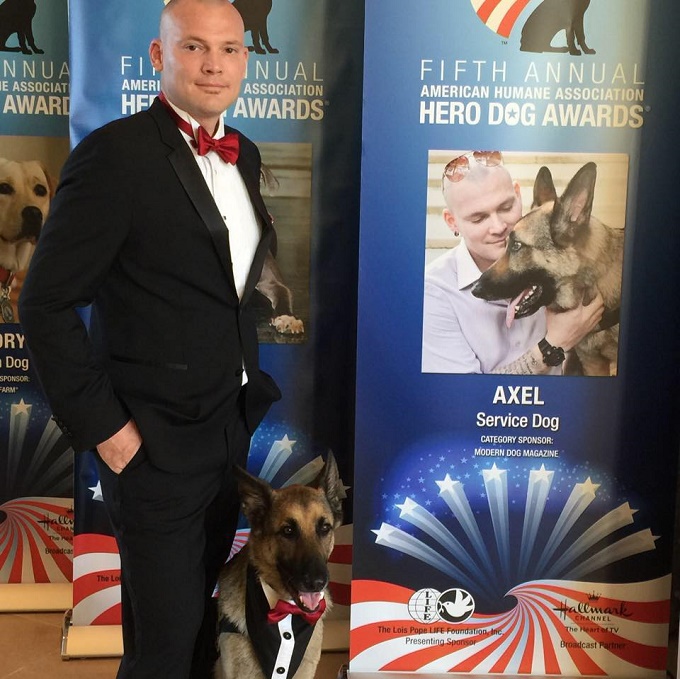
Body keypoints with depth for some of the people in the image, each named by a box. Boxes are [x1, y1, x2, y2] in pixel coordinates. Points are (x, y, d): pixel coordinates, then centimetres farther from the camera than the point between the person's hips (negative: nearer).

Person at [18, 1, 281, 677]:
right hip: (156, 444, -7)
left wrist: (250, 379, 10)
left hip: (232, 430, 7)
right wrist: (103, 426, -15)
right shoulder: (116, 153, -16)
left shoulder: (242, 153, 7)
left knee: (202, 607, 22)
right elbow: (46, 305, -15)